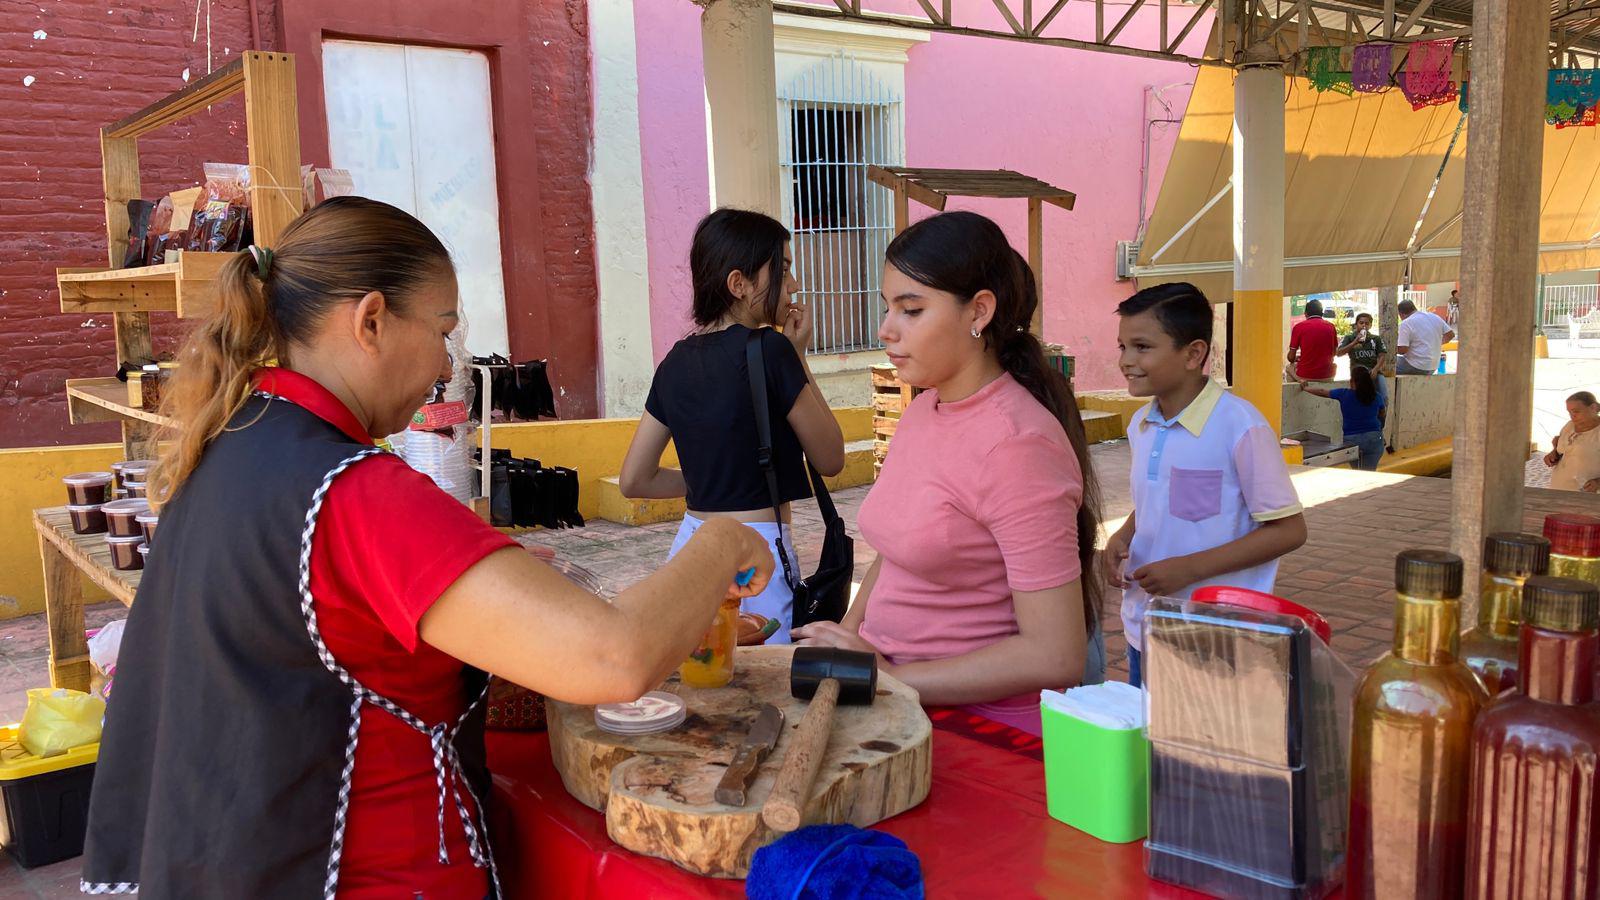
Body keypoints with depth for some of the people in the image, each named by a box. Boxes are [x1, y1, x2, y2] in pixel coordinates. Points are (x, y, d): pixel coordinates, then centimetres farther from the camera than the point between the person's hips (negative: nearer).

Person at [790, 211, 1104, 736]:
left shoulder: (1016, 444, -18)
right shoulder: (922, 410, 6)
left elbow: (1054, 656, -20)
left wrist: (889, 679, -16)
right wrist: (847, 641, 1)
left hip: (986, 725, -6)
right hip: (899, 699, 7)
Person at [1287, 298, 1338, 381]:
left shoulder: (1298, 327, -7)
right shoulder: (1330, 326, 1)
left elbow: (1291, 357, -3)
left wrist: (1296, 359, 20)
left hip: (1304, 376, -2)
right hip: (1326, 376, 2)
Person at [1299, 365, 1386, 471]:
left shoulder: (1344, 394, -3)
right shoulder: (1377, 397, 3)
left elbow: (1322, 392, 11)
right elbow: (1382, 415, 21)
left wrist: (1305, 388, 27)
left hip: (1352, 440, -1)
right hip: (1374, 438, 1)